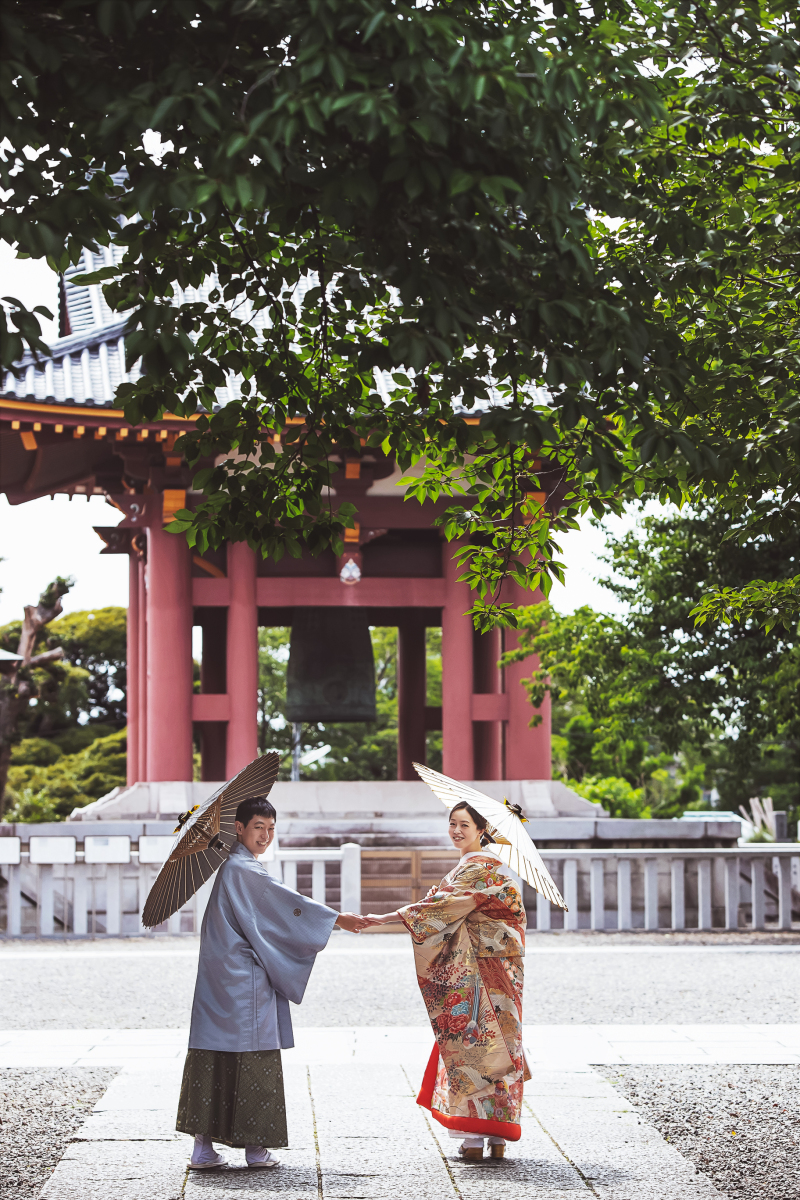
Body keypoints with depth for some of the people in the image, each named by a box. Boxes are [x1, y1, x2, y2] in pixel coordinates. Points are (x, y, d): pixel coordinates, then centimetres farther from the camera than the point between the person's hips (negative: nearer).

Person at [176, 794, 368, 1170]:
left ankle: (203, 1146, 5)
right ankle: (254, 1146, 3)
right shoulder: (244, 870, -13)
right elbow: (288, 905, -15)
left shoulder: (233, 866, 17)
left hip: (221, 980, 9)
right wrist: (337, 919, -11)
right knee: (252, 1058, -2)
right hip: (245, 983, -9)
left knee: (215, 1057, 5)